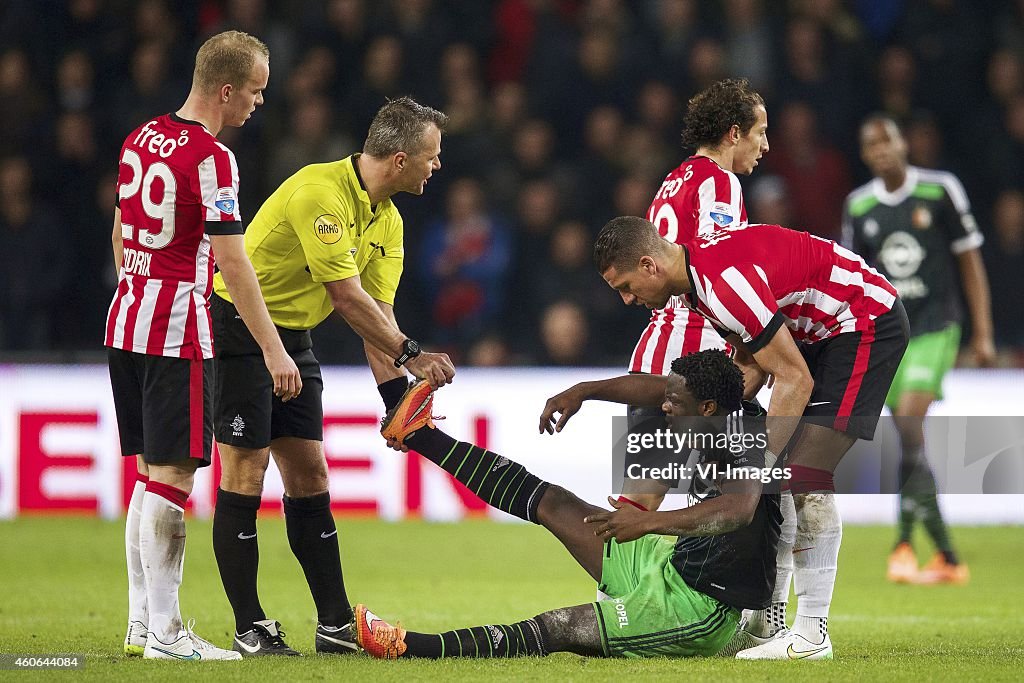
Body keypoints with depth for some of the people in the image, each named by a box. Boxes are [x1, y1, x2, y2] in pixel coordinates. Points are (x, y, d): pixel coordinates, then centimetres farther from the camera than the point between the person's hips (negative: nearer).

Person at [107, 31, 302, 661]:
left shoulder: (141, 139, 10)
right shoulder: (212, 159, -15)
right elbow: (231, 262, -18)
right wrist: (273, 350, -16)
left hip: (126, 324, 8)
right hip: (178, 334, -8)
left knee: (149, 475, 13)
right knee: (172, 478, -7)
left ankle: (142, 623, 15)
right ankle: (164, 634, -7)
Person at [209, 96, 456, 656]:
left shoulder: (387, 221, 6)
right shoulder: (321, 192, -24)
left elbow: (378, 311, 4)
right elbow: (346, 298, -25)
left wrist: (395, 395, -6)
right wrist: (411, 354, -19)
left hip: (293, 338, 9)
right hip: (237, 329, -9)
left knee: (309, 476, 6)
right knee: (245, 474, -8)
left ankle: (336, 623, 8)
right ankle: (249, 628, -4)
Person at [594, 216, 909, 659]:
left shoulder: (725, 282, -29)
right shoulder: (696, 271, 2)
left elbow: (796, 380, -25)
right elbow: (753, 366, 12)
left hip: (867, 322, -10)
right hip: (822, 330, 10)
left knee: (806, 477, -17)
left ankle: (812, 635, -14)